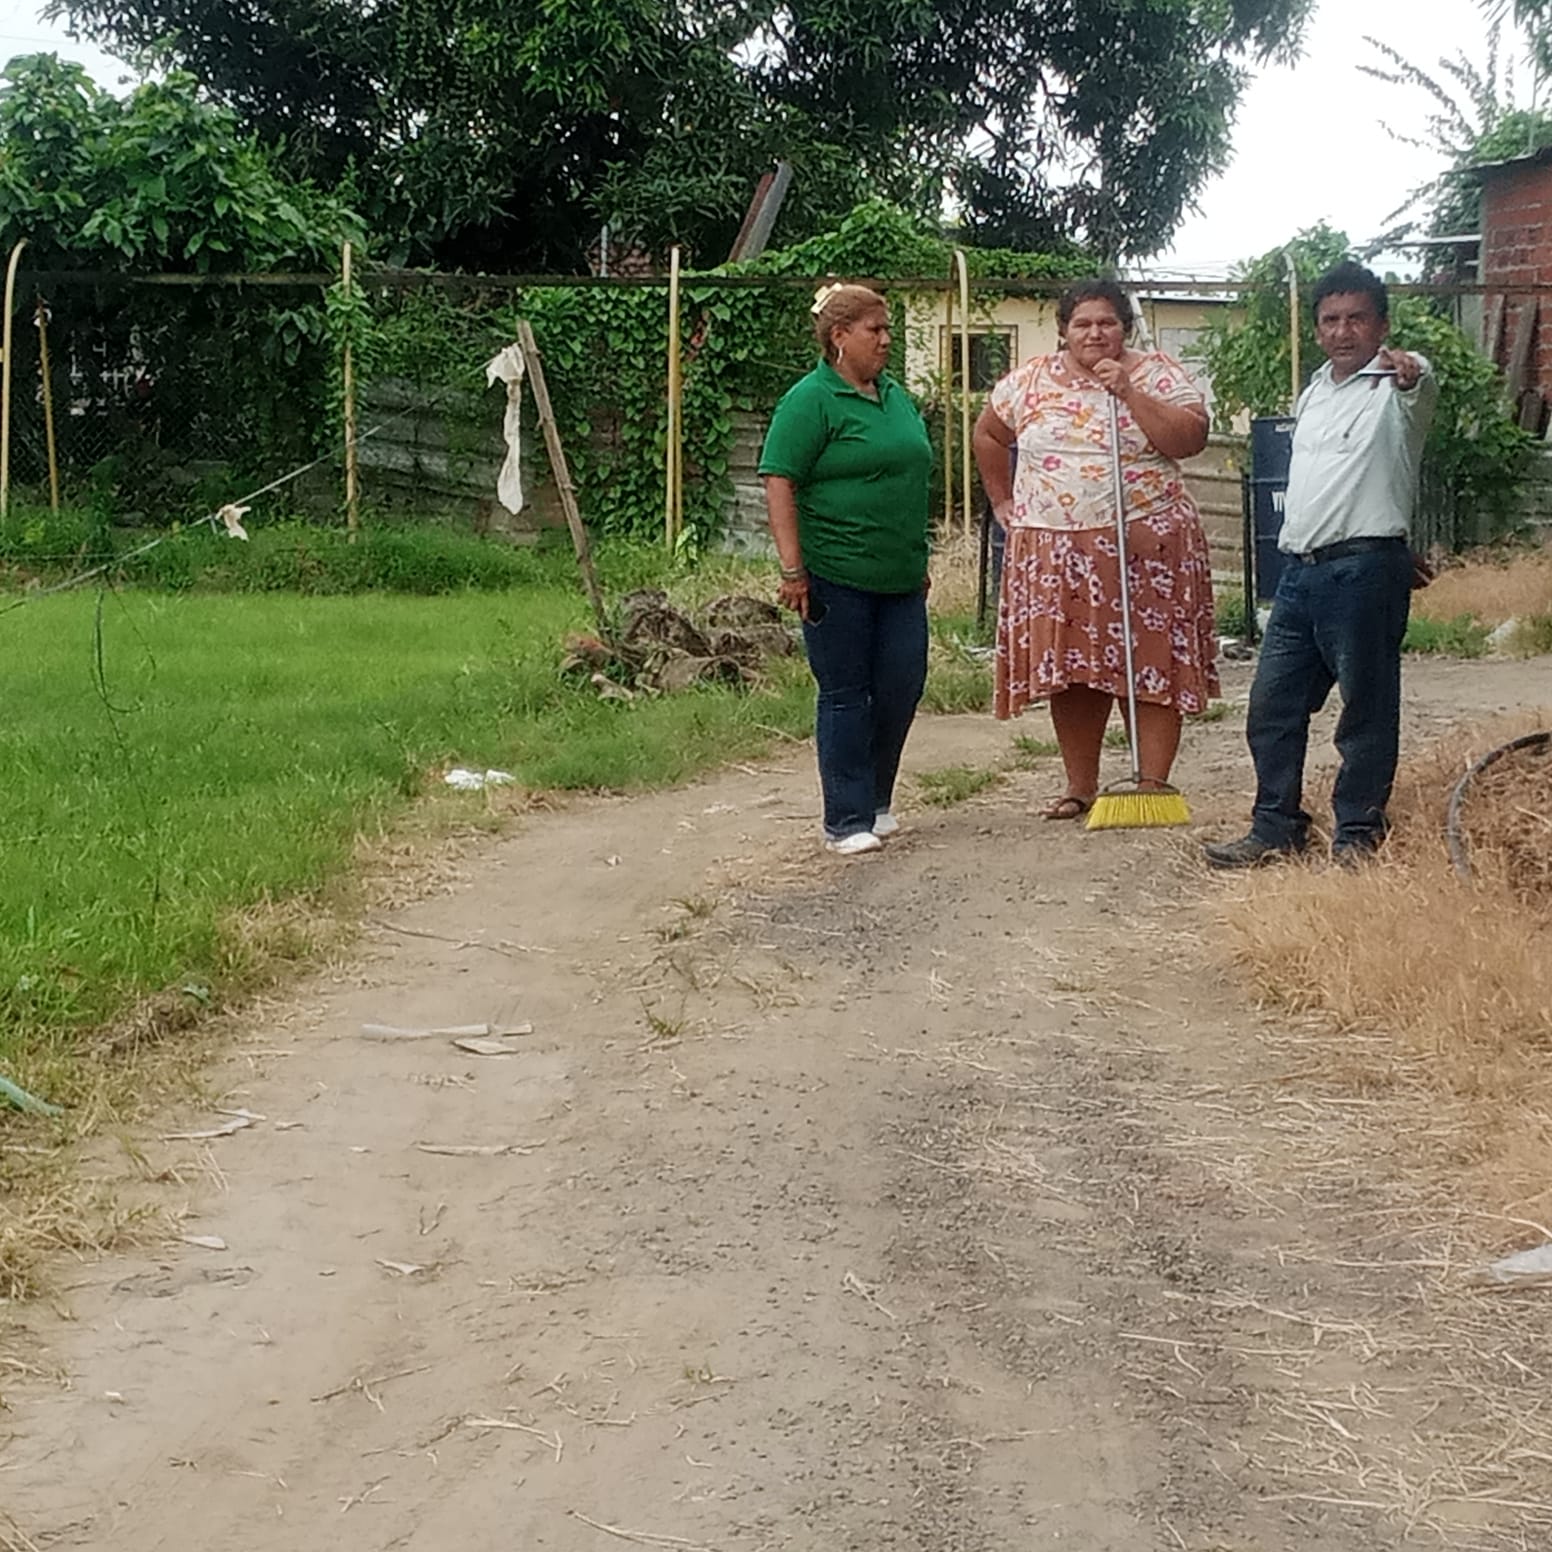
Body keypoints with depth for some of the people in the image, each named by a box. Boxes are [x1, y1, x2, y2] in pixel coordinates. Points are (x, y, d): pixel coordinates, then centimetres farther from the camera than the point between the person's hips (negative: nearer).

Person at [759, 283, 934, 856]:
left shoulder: (895, 395, 15)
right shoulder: (811, 400, -9)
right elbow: (779, 484, -14)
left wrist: (919, 560, 23)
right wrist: (793, 569, -19)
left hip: (899, 575, 7)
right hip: (837, 577, -7)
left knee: (902, 688, 8)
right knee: (845, 695, 0)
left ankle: (876, 800, 27)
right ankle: (848, 820, 9)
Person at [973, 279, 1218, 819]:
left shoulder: (1157, 373, 0)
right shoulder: (1031, 380, 8)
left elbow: (1191, 439, -13)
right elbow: (987, 435, 21)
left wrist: (1129, 393, -17)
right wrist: (1003, 501, 15)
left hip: (1144, 546, -2)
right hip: (1055, 553, 3)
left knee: (1152, 667, -3)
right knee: (1067, 669, 6)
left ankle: (1153, 787, 2)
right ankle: (1080, 787, 16)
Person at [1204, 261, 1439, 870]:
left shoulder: (1396, 389, -6)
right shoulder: (1314, 392, 18)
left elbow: (1425, 381, -32)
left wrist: (1410, 367, -57)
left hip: (1364, 571, -8)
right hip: (1300, 569, 8)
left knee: (1367, 711, 0)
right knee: (1272, 705, 9)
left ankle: (1358, 835, 9)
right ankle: (1276, 830, 17)